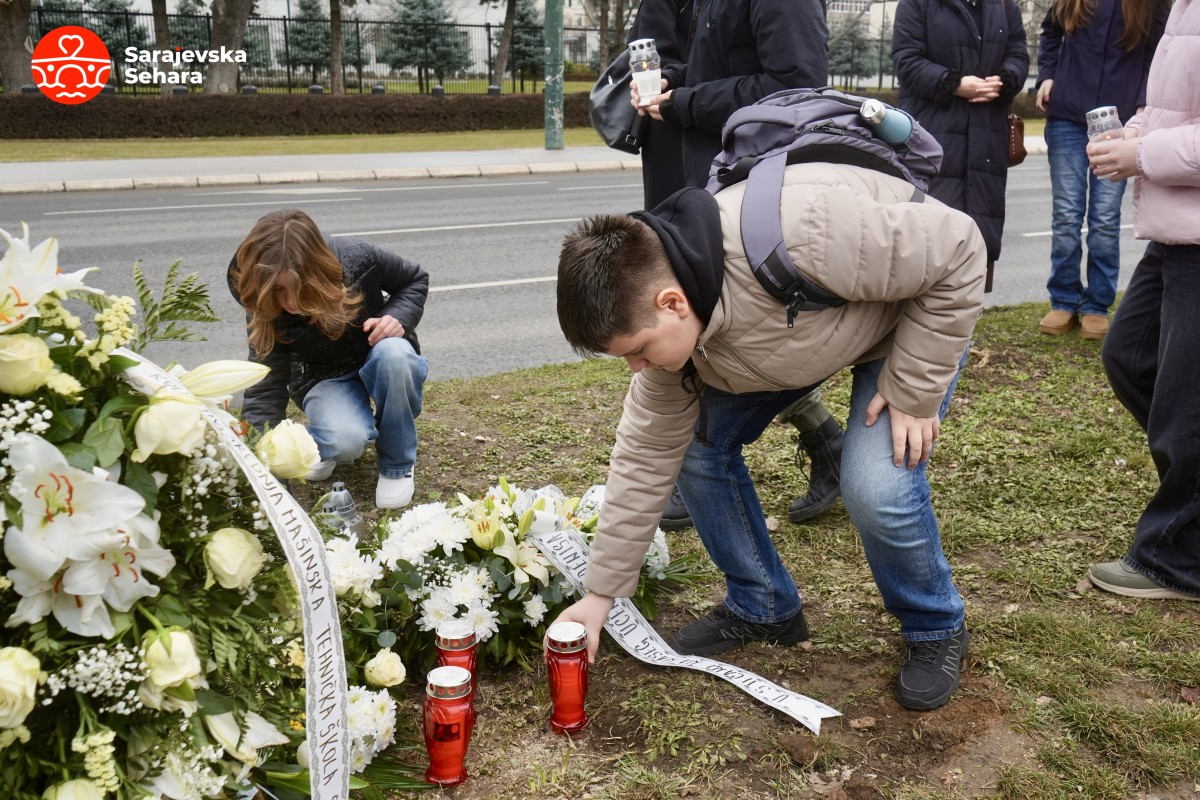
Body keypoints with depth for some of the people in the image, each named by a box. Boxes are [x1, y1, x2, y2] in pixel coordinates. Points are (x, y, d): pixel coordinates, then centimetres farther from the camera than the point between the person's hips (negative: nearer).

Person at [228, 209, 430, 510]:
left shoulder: (358, 259, -29)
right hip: (325, 377, -1)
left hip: (383, 362, 1)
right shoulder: (265, 312, -26)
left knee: (393, 352, -38)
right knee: (344, 442, -35)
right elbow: (265, 391, -25)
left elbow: (416, 279, -8)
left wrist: (398, 317, -28)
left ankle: (397, 465, -15)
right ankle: (325, 442, 6)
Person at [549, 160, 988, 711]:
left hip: (916, 311, -6)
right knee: (699, 446, -5)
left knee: (877, 489, -24)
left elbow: (957, 251, -31)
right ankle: (762, 608, 17)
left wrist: (913, 390, -26)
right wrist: (600, 593, -7)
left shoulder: (800, 233, -45)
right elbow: (646, 454, -11)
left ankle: (935, 630, 8)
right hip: (802, 335, 6)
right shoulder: (670, 324, -21)